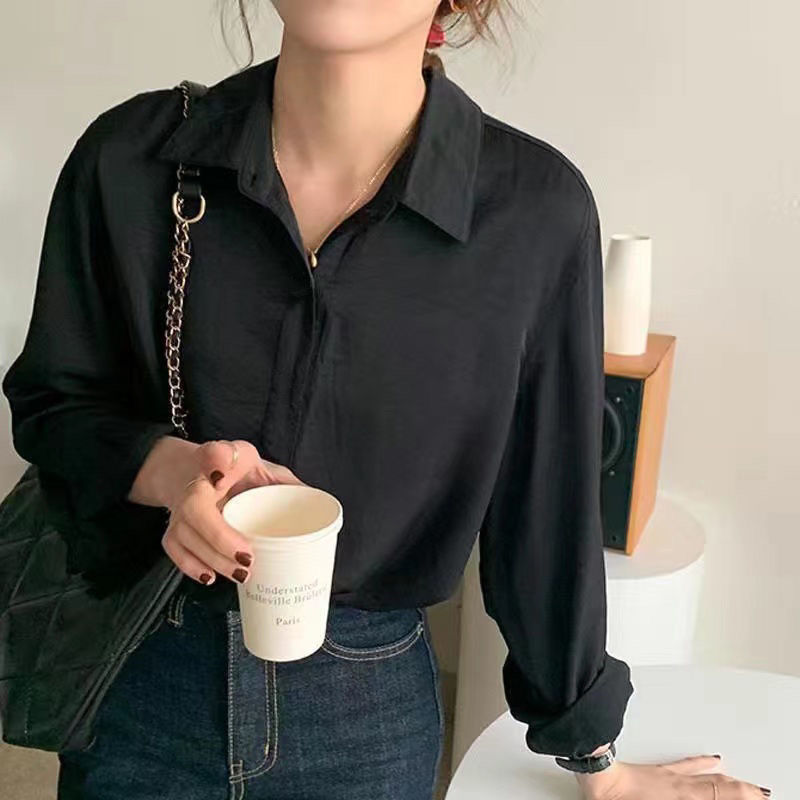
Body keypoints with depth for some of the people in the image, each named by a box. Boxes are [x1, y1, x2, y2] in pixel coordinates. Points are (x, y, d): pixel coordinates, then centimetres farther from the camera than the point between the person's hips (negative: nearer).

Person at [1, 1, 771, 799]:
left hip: (372, 707, 0)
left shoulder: (537, 207, -17)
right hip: (140, 681, 1)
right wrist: (168, 466, -23)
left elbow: (543, 499, -6)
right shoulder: (129, 157, -13)